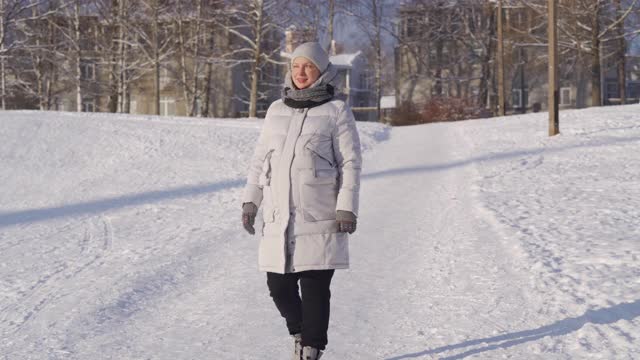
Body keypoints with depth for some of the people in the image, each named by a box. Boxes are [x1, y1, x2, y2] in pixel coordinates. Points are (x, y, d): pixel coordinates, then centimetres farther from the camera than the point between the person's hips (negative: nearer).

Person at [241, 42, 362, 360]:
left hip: (319, 217, -4)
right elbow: (259, 159, 17)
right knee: (279, 285, 7)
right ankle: (299, 331, 33)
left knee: (314, 288, -3)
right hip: (279, 217, 4)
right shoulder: (276, 110, 13)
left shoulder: (336, 111, 0)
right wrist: (250, 200, 10)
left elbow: (351, 162, -3)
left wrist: (347, 207, -11)